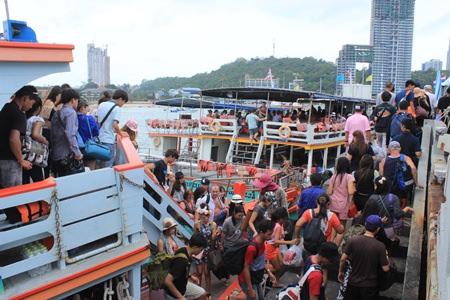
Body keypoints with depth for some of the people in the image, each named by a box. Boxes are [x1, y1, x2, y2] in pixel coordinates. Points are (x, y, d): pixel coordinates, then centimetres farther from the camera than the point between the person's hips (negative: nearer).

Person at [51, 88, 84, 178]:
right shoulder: (71, 112, -9)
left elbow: (53, 134, 18)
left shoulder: (56, 114, 15)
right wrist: (77, 153, -17)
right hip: (67, 156, -8)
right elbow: (70, 135, -19)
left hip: (55, 156, 8)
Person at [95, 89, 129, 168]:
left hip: (98, 138, 7)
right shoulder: (117, 108, -9)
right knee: (108, 166, 0)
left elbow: (96, 120, 14)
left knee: (98, 165, 16)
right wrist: (120, 134, -2)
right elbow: (115, 125, -19)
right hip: (108, 140, -7)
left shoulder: (101, 105, 11)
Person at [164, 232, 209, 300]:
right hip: (174, 294, -9)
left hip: (183, 284, 9)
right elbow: (167, 281, -36)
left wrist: (190, 276, 9)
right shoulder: (181, 260, -35)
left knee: (203, 294, 16)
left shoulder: (184, 250, -8)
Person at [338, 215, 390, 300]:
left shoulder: (354, 240, -13)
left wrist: (341, 272, 9)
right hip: (370, 285, -2)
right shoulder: (380, 246, -19)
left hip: (353, 282, 2)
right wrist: (386, 258, 5)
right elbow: (386, 269, -15)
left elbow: (343, 259, -8)